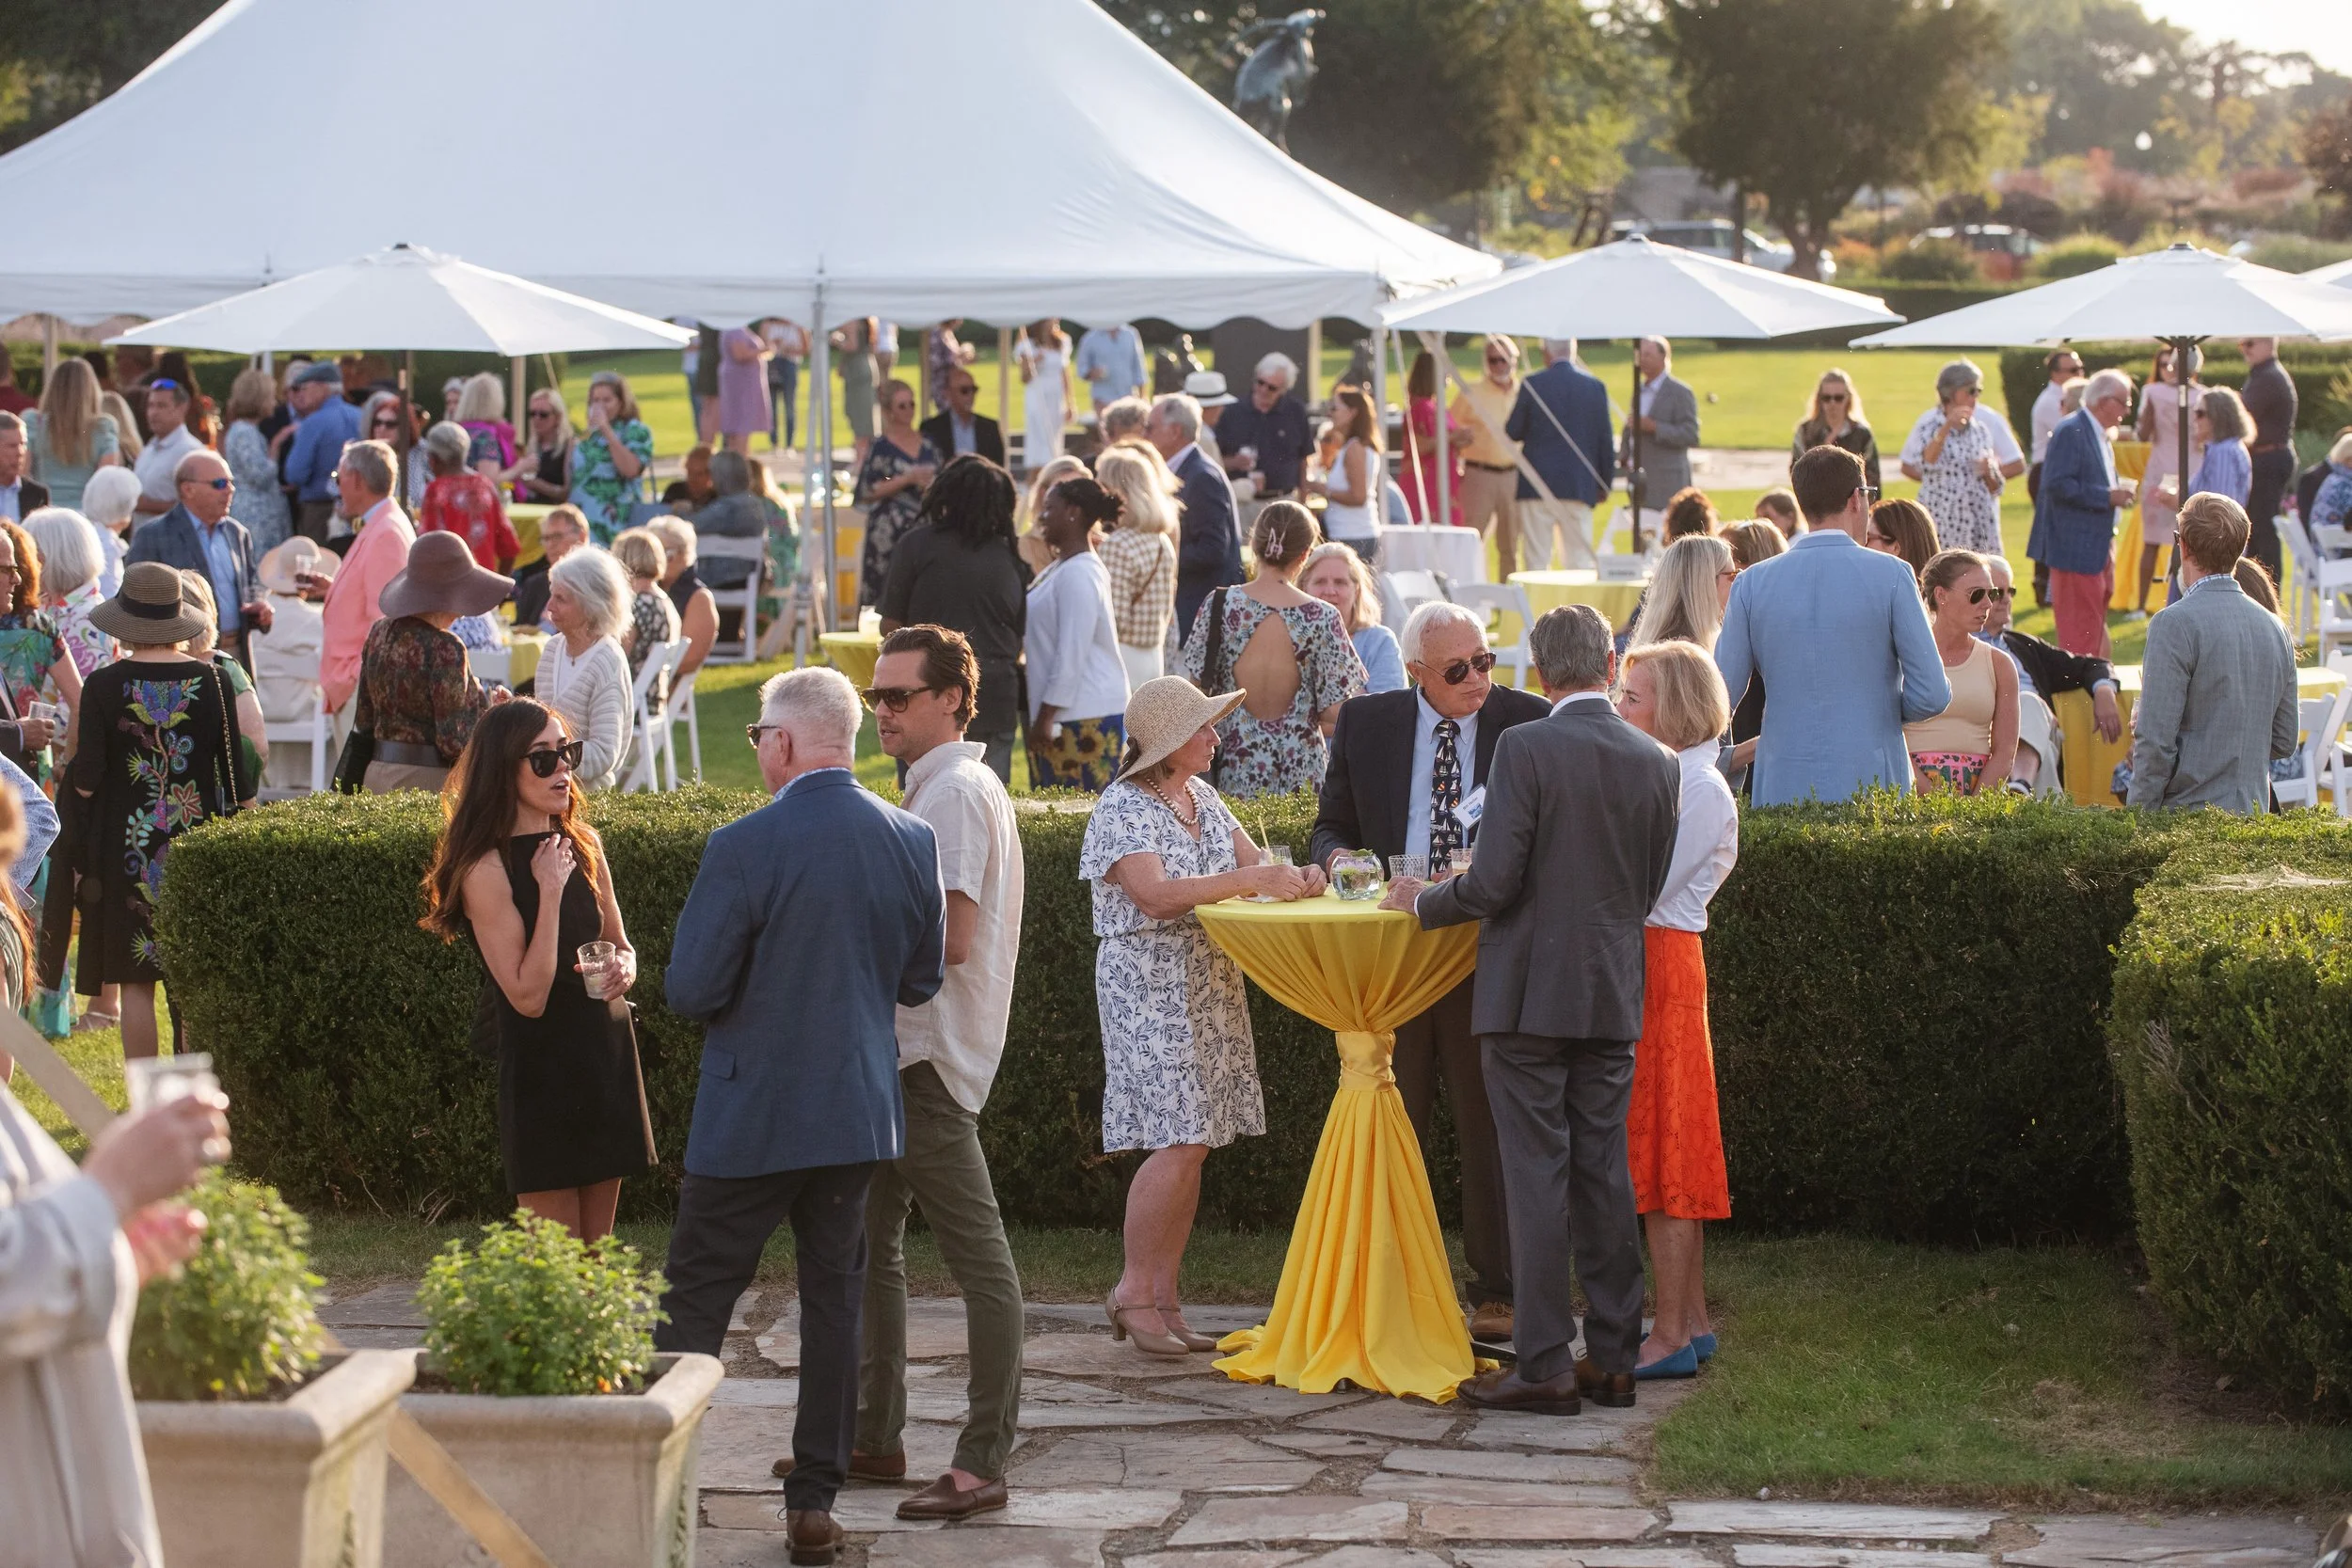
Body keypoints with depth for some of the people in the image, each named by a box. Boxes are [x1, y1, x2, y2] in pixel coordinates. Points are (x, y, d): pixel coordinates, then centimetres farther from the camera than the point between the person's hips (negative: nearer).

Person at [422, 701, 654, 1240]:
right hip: (540, 1069, -7)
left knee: (597, 1251, 9)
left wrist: (623, 968, -5)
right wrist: (550, 890, -19)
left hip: (606, 1053, 7)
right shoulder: (487, 868, -14)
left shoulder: (582, 845, 5)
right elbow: (527, 995, -18)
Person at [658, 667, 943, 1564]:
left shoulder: (744, 848, -17)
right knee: (834, 1297, 12)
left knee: (696, 1299, 5)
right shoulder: (913, 841, -1)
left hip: (753, 1118, -5)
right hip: (862, 1111, 5)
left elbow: (690, 992, -14)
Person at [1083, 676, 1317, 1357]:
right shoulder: (1122, 807, -12)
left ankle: (1164, 1301, 9)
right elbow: (1156, 896, -24)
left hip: (1210, 989, 8)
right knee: (1179, 1142, -15)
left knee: (1193, 1146, 5)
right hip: (1150, 990, -8)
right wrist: (1251, 879, -29)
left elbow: (1251, 860, 13)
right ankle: (1133, 1291, -2)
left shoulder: (1201, 795, 12)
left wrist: (1291, 877, -10)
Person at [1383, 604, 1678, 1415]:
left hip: (1531, 991, -5)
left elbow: (1494, 882, -16)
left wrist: (1421, 902, 2)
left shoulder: (1525, 747, -12)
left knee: (1537, 1175, -2)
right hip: (1614, 996, 5)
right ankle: (1612, 1358, 14)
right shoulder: (1657, 763, 4)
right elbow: (1648, 891, 12)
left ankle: (1544, 1365, -1)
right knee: (1605, 1174, 10)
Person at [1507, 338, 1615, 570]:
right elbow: (1604, 439, 4)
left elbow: (1512, 432, -1)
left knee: (1536, 561, 0)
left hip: (1537, 485, -2)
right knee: (1580, 559, 5)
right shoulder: (1595, 386, 1)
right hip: (1580, 487, 2)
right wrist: (1605, 482, 14)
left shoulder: (1532, 384, -6)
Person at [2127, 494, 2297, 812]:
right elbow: (2285, 742, 16)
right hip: (2253, 812, 7)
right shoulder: (2274, 627, 11)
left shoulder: (2175, 624, -11)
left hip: (2189, 812, -7)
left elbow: (2156, 741, -15)